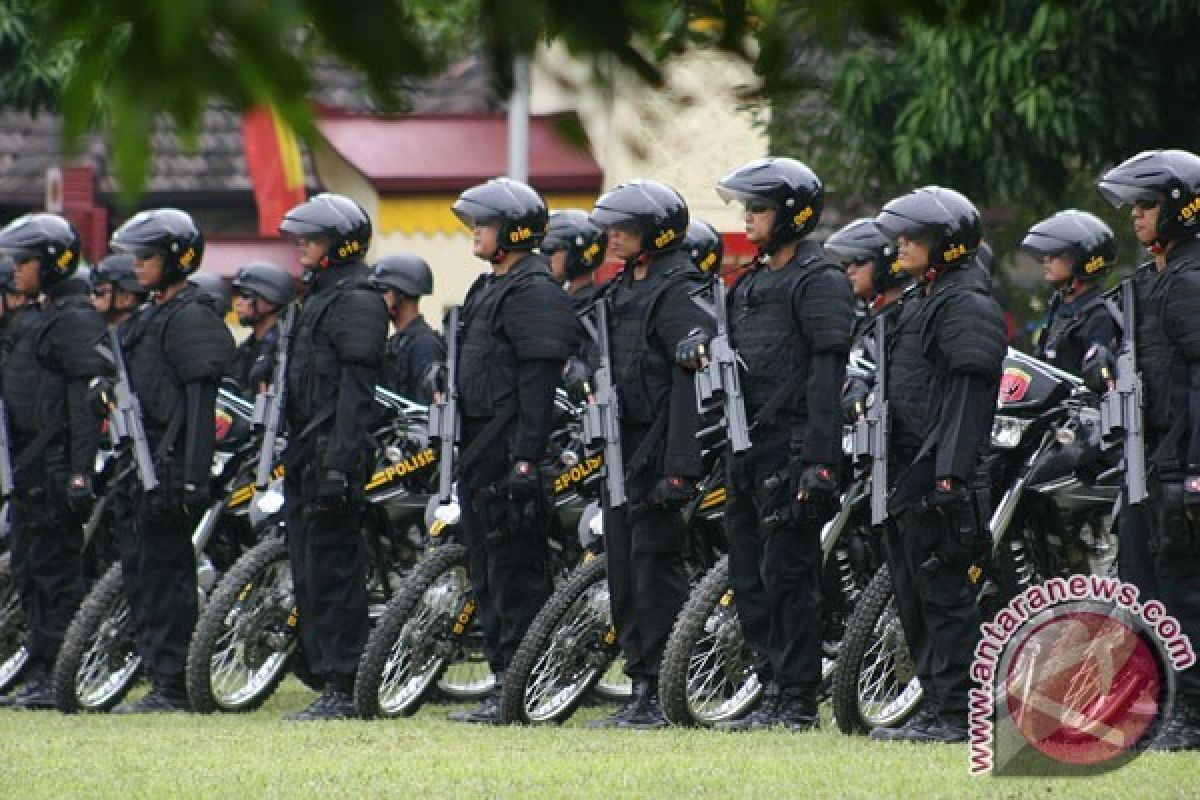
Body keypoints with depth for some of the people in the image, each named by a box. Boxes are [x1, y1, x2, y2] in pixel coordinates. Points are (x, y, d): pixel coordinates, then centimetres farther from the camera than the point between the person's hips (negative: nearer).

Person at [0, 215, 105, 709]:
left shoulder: (75, 318, -12)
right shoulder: (41, 317, 20)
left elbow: (86, 400, -19)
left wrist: (81, 472, -24)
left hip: (54, 465, -10)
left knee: (55, 572, -8)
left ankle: (58, 680, -7)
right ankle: (40, 678, 14)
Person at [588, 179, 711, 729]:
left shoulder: (680, 294, -11)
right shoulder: (622, 293, 18)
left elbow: (692, 386, -18)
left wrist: (681, 469, -23)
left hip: (658, 455, -9)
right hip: (622, 454, 10)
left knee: (657, 574, -9)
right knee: (624, 576, 9)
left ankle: (666, 695, -6)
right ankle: (642, 690, 14)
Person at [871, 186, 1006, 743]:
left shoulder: (967, 306, -11)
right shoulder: (932, 301, 21)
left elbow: (967, 394, -19)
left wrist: (951, 472, -26)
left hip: (941, 473, -11)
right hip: (914, 475, 11)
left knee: (944, 592, -10)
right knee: (915, 592, 12)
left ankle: (953, 716, -10)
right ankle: (937, 707, 16)